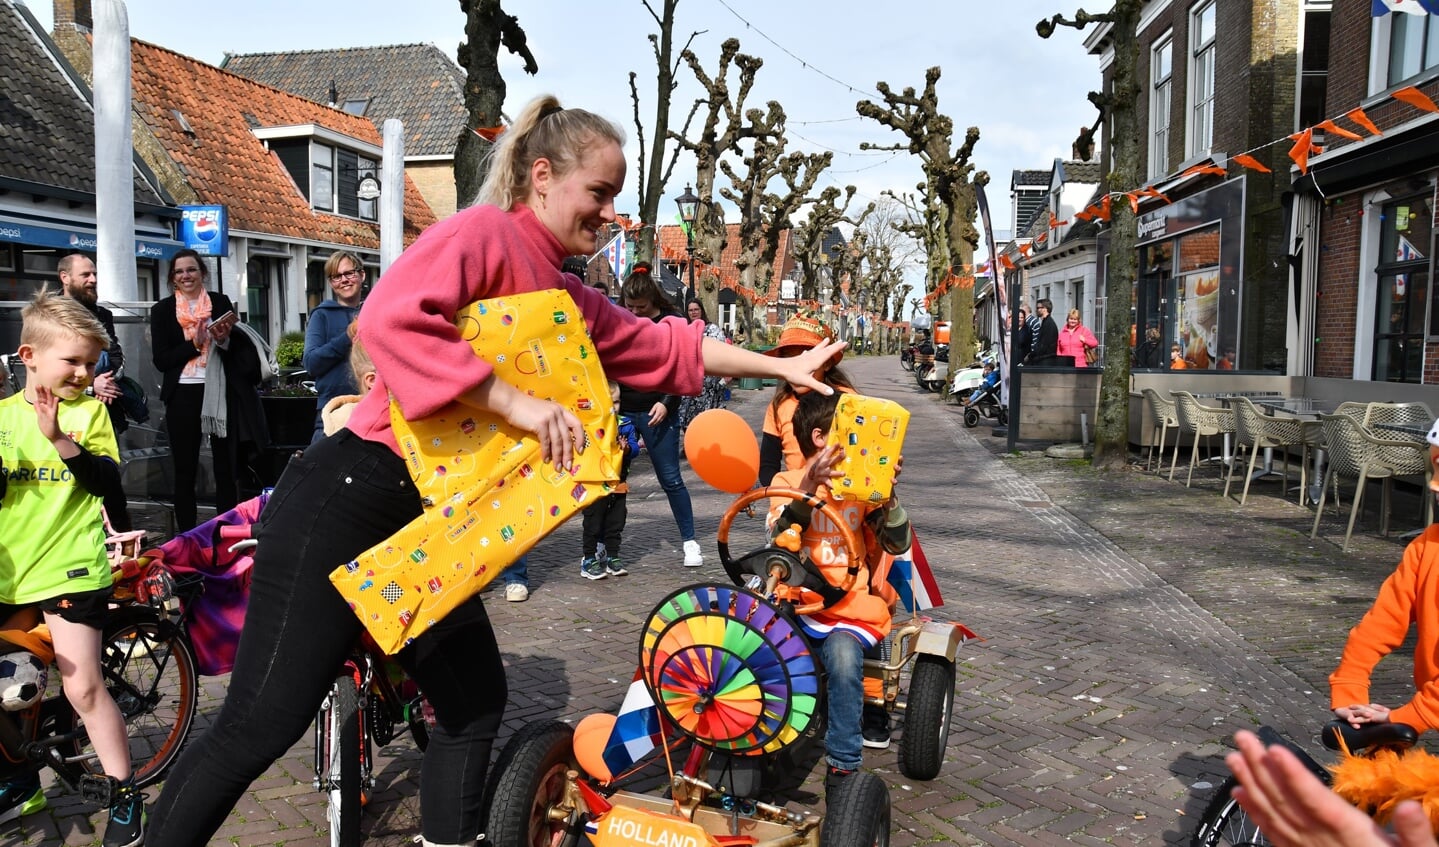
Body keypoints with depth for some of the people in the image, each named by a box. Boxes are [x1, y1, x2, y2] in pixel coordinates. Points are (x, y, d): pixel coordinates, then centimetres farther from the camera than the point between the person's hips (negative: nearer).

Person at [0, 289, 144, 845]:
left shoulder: (89, 409, -2)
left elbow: (107, 480, -12)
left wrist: (61, 439, -25)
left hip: (68, 569, -5)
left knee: (82, 687, -6)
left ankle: (125, 797, 8)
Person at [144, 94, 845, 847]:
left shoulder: (572, 304, 15)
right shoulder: (486, 233, -11)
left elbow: (666, 346, 23)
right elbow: (390, 318, -28)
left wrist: (781, 366, 24)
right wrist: (514, 402, -26)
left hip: (426, 524, 9)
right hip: (346, 500, -9)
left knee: (475, 703, 13)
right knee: (261, 725, -2)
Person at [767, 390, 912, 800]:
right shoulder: (788, 483, 5)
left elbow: (897, 543, 1)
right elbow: (779, 539, -12)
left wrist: (887, 494, -16)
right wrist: (807, 489, -26)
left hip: (850, 606, 0)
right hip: (797, 601, 0)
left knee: (843, 654, -31)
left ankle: (843, 765, -16)